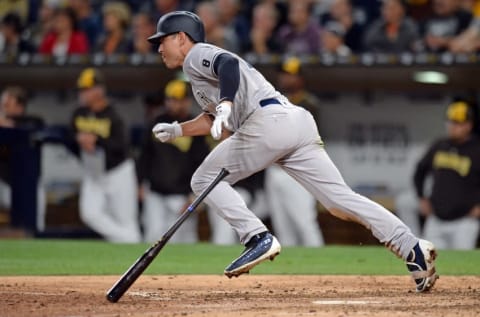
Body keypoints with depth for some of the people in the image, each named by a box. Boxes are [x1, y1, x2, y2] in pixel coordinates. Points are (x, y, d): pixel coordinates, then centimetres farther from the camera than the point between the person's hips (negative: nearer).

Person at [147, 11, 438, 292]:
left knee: (205, 180, 5)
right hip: (299, 123, 9)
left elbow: (228, 63, -17)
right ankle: (413, 248, -14)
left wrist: (225, 104, -31)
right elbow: (217, 120, 41)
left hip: (269, 120, -9)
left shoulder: (197, 55, 6)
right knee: (341, 198, -1)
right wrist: (177, 130, 34)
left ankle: (258, 238, -10)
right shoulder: (202, 64, 35)